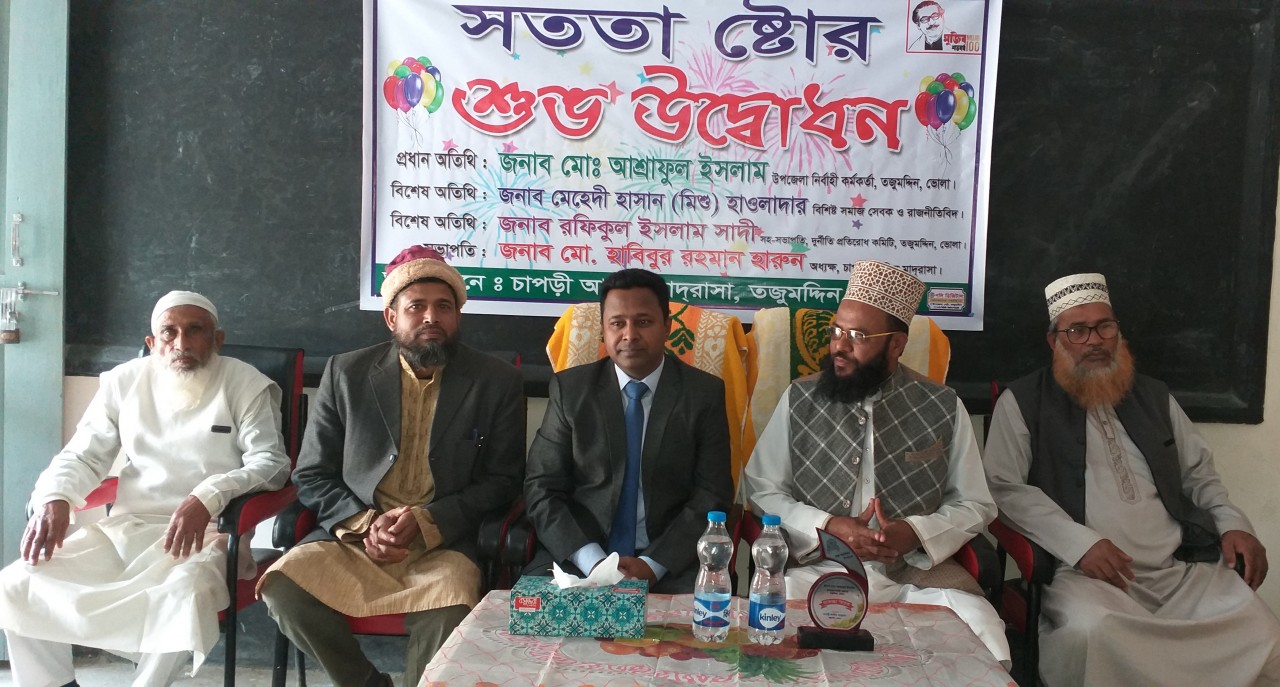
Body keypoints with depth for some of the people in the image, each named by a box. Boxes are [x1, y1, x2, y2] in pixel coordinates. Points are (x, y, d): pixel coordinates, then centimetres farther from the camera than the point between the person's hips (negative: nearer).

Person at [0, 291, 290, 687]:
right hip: (124, 528, 4)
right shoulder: (123, 382, 9)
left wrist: (208, 497, -27)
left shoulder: (247, 385, -2)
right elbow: (83, 455, 12)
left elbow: (270, 461, -8)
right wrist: (54, 499, -11)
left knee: (186, 594, -36)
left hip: (207, 532, -4)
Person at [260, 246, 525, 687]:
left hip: (443, 544, -2)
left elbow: (502, 481, 1)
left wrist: (425, 520, -13)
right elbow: (311, 475, 7)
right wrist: (363, 524, -11)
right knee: (283, 587, -23)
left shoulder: (497, 382, 1)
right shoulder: (346, 374, 5)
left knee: (449, 611, -33)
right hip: (351, 538, 3)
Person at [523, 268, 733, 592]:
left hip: (670, 563, 0)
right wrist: (592, 562, -14)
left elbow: (712, 495, -1)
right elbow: (542, 489, 0)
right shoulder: (569, 388, 3)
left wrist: (653, 564, -13)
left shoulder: (705, 393, 2)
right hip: (577, 556, 1)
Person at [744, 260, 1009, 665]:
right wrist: (829, 526, -12)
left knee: (984, 640, -25)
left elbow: (974, 505, 8)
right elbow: (762, 491, 5)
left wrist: (915, 532, -13)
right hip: (818, 568, -1)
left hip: (918, 572, 1)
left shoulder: (943, 408, 3)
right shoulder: (799, 400, 2)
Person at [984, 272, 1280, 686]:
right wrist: (1079, 541, -16)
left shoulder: (1154, 396, 21)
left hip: (1185, 569, 5)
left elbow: (1198, 472, 27)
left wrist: (1232, 523, 6)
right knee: (1089, 632, -37)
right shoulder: (1023, 402, 4)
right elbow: (1002, 487, -4)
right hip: (1085, 571, -5)